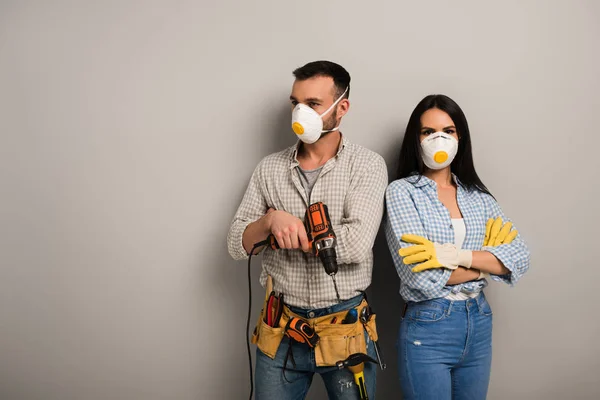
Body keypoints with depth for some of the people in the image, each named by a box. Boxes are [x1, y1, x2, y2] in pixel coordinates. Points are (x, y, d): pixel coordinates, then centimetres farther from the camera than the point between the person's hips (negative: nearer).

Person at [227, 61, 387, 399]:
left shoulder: (367, 165, -8)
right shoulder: (269, 169, 2)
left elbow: (357, 243, -22)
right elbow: (236, 245, 0)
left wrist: (286, 232, -12)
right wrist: (271, 221, -20)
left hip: (345, 328, -2)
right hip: (280, 330, 3)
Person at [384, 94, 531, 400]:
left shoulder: (478, 196, 6)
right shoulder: (401, 191, -8)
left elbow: (520, 258, -6)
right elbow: (420, 276, -19)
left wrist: (458, 256, -21)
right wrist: (488, 262, -7)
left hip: (479, 323, 5)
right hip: (427, 328, -4)